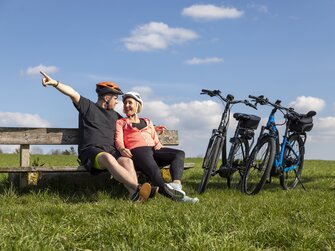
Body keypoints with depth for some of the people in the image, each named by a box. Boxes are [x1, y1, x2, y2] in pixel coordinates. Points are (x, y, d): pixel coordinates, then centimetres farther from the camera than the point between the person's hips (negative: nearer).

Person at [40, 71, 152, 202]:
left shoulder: (114, 115, 29)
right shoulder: (88, 106, 13)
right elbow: (73, 94, -3)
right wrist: (55, 83, -17)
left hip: (111, 150, 5)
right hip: (91, 150, -5)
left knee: (127, 161, -30)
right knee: (108, 158, -39)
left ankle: (135, 195, -50)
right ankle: (137, 187, -52)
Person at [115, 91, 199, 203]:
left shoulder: (147, 121, 35)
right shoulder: (121, 122, 24)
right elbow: (118, 139, 6)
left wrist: (158, 144, 0)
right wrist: (122, 149, -19)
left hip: (153, 149, 5)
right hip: (137, 151, -5)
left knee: (179, 154, -26)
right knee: (155, 172, -37)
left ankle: (176, 184, -52)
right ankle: (176, 196, -59)